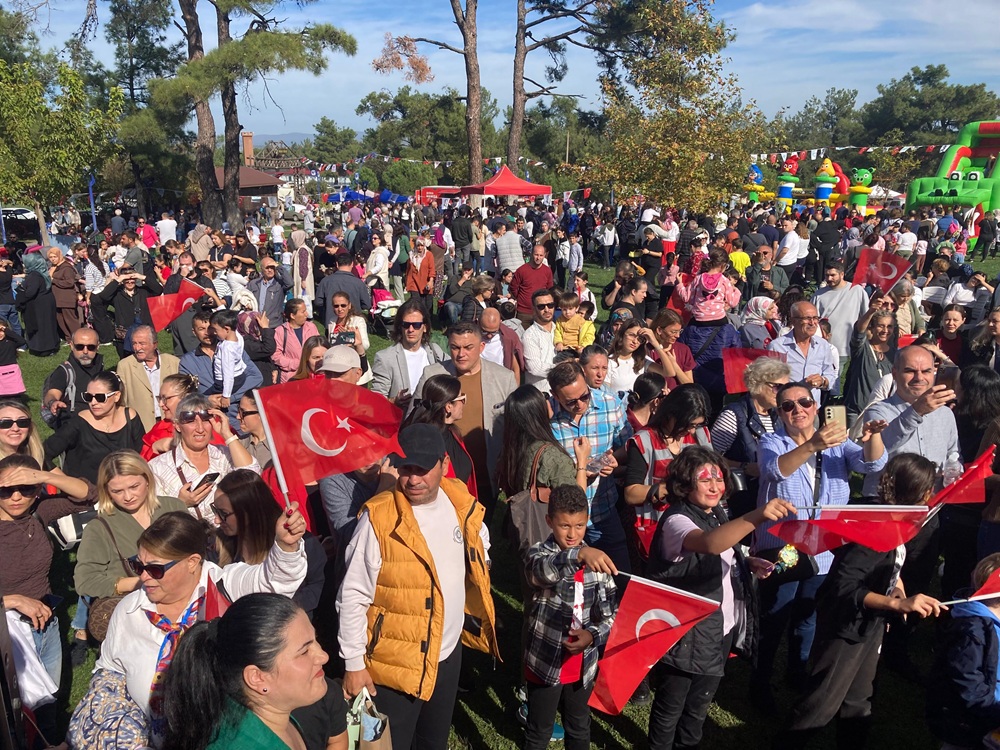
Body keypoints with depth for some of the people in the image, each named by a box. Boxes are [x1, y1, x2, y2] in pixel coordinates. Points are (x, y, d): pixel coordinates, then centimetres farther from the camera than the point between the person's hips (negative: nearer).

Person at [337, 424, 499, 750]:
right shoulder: (379, 518, -23)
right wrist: (354, 664, -14)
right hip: (396, 662, -5)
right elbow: (352, 597, -17)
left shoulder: (460, 502, -7)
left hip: (448, 652, 5)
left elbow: (480, 543, 15)